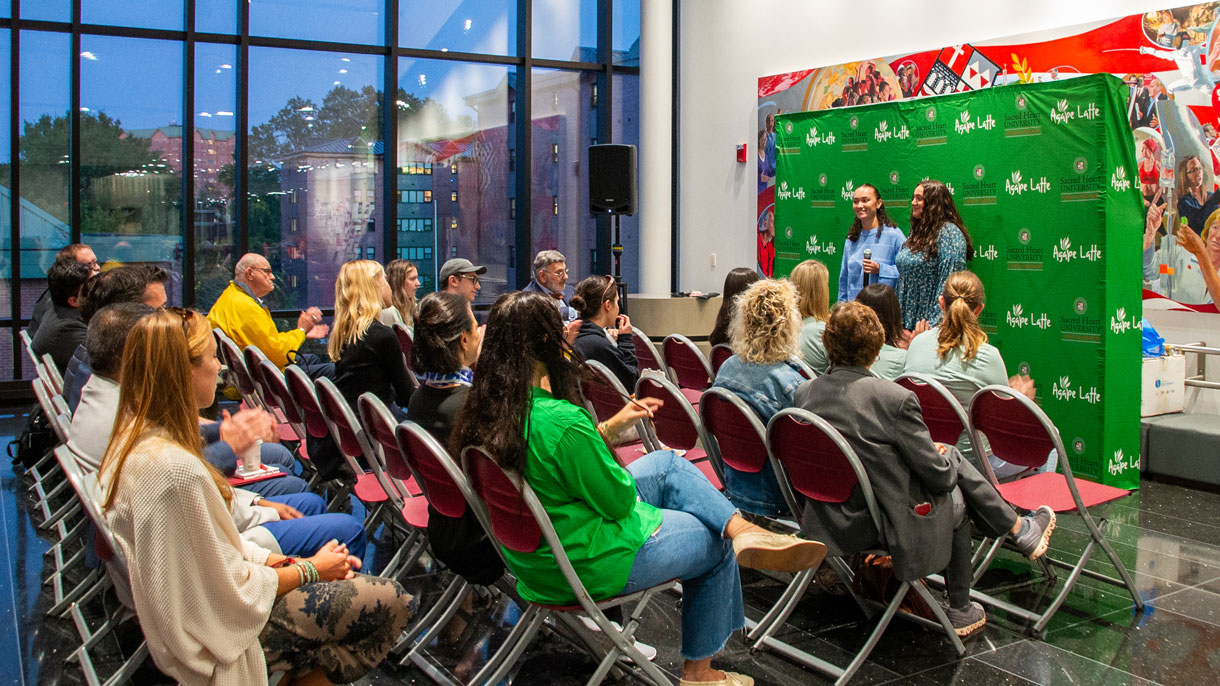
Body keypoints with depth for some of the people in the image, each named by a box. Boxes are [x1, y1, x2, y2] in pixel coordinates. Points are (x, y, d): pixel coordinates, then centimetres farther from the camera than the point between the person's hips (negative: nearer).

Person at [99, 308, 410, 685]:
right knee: (389, 601, -6)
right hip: (222, 636, -9)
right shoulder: (177, 470, -30)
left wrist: (288, 562, 1)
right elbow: (233, 591, -22)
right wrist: (309, 569, -7)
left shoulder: (133, 441, 0)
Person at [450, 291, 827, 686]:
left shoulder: (485, 412, -6)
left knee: (666, 463, 17)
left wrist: (612, 425, 9)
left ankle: (743, 530, 5)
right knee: (717, 548, 15)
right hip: (588, 565, -9)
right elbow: (619, 501, -20)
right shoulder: (561, 422, -33)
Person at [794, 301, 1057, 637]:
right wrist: (945, 456, 10)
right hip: (890, 527, -6)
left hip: (832, 526, 6)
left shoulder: (804, 392, -5)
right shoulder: (895, 398, -23)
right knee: (956, 500, 24)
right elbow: (940, 476, -14)